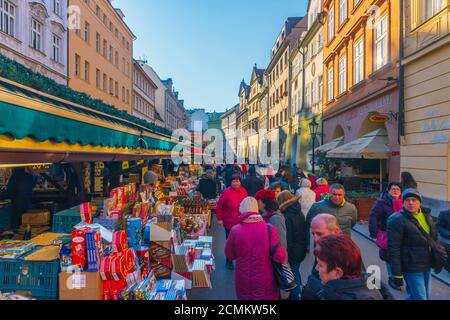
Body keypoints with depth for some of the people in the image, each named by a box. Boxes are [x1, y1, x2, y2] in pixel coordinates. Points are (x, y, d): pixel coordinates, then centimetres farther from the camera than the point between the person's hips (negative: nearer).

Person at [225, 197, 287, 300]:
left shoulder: (235, 230, -15)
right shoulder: (269, 229, -18)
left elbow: (229, 256, 0)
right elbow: (280, 257, -16)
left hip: (243, 282, 1)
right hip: (265, 283, -1)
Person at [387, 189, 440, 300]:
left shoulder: (426, 216, 6)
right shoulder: (397, 220, -16)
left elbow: (434, 237, 17)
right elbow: (393, 249, -18)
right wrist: (397, 274, -18)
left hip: (427, 266, 7)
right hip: (412, 268, -7)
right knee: (420, 298, -4)